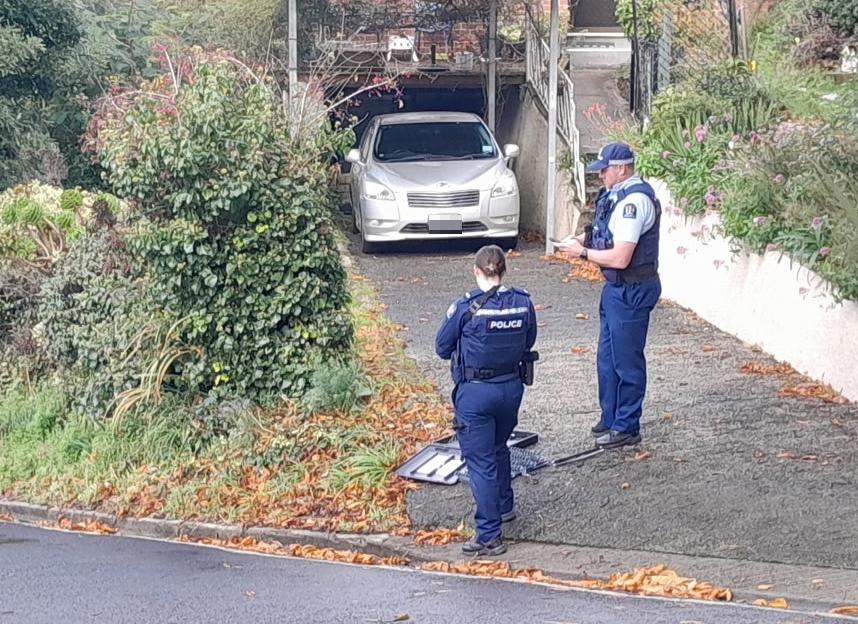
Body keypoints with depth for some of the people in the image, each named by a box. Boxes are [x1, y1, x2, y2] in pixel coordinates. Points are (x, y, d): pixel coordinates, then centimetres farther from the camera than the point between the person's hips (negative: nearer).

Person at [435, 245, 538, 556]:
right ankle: (505, 505, 46)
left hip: (475, 391, -5)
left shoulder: (465, 307, -17)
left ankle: (490, 536, 2)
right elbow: (528, 343, 9)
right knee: (499, 448, 28)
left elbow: (442, 348, -5)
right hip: (512, 387, 5)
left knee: (481, 461, 1)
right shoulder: (523, 302, -5)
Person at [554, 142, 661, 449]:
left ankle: (627, 427, 12)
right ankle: (610, 419, 31)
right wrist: (585, 239, 4)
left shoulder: (634, 201, -23)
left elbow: (620, 258, -26)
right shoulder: (619, 194, 8)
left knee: (626, 360, 1)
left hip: (632, 291, -10)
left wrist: (582, 252, -14)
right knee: (607, 357, 18)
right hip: (617, 288, 10)